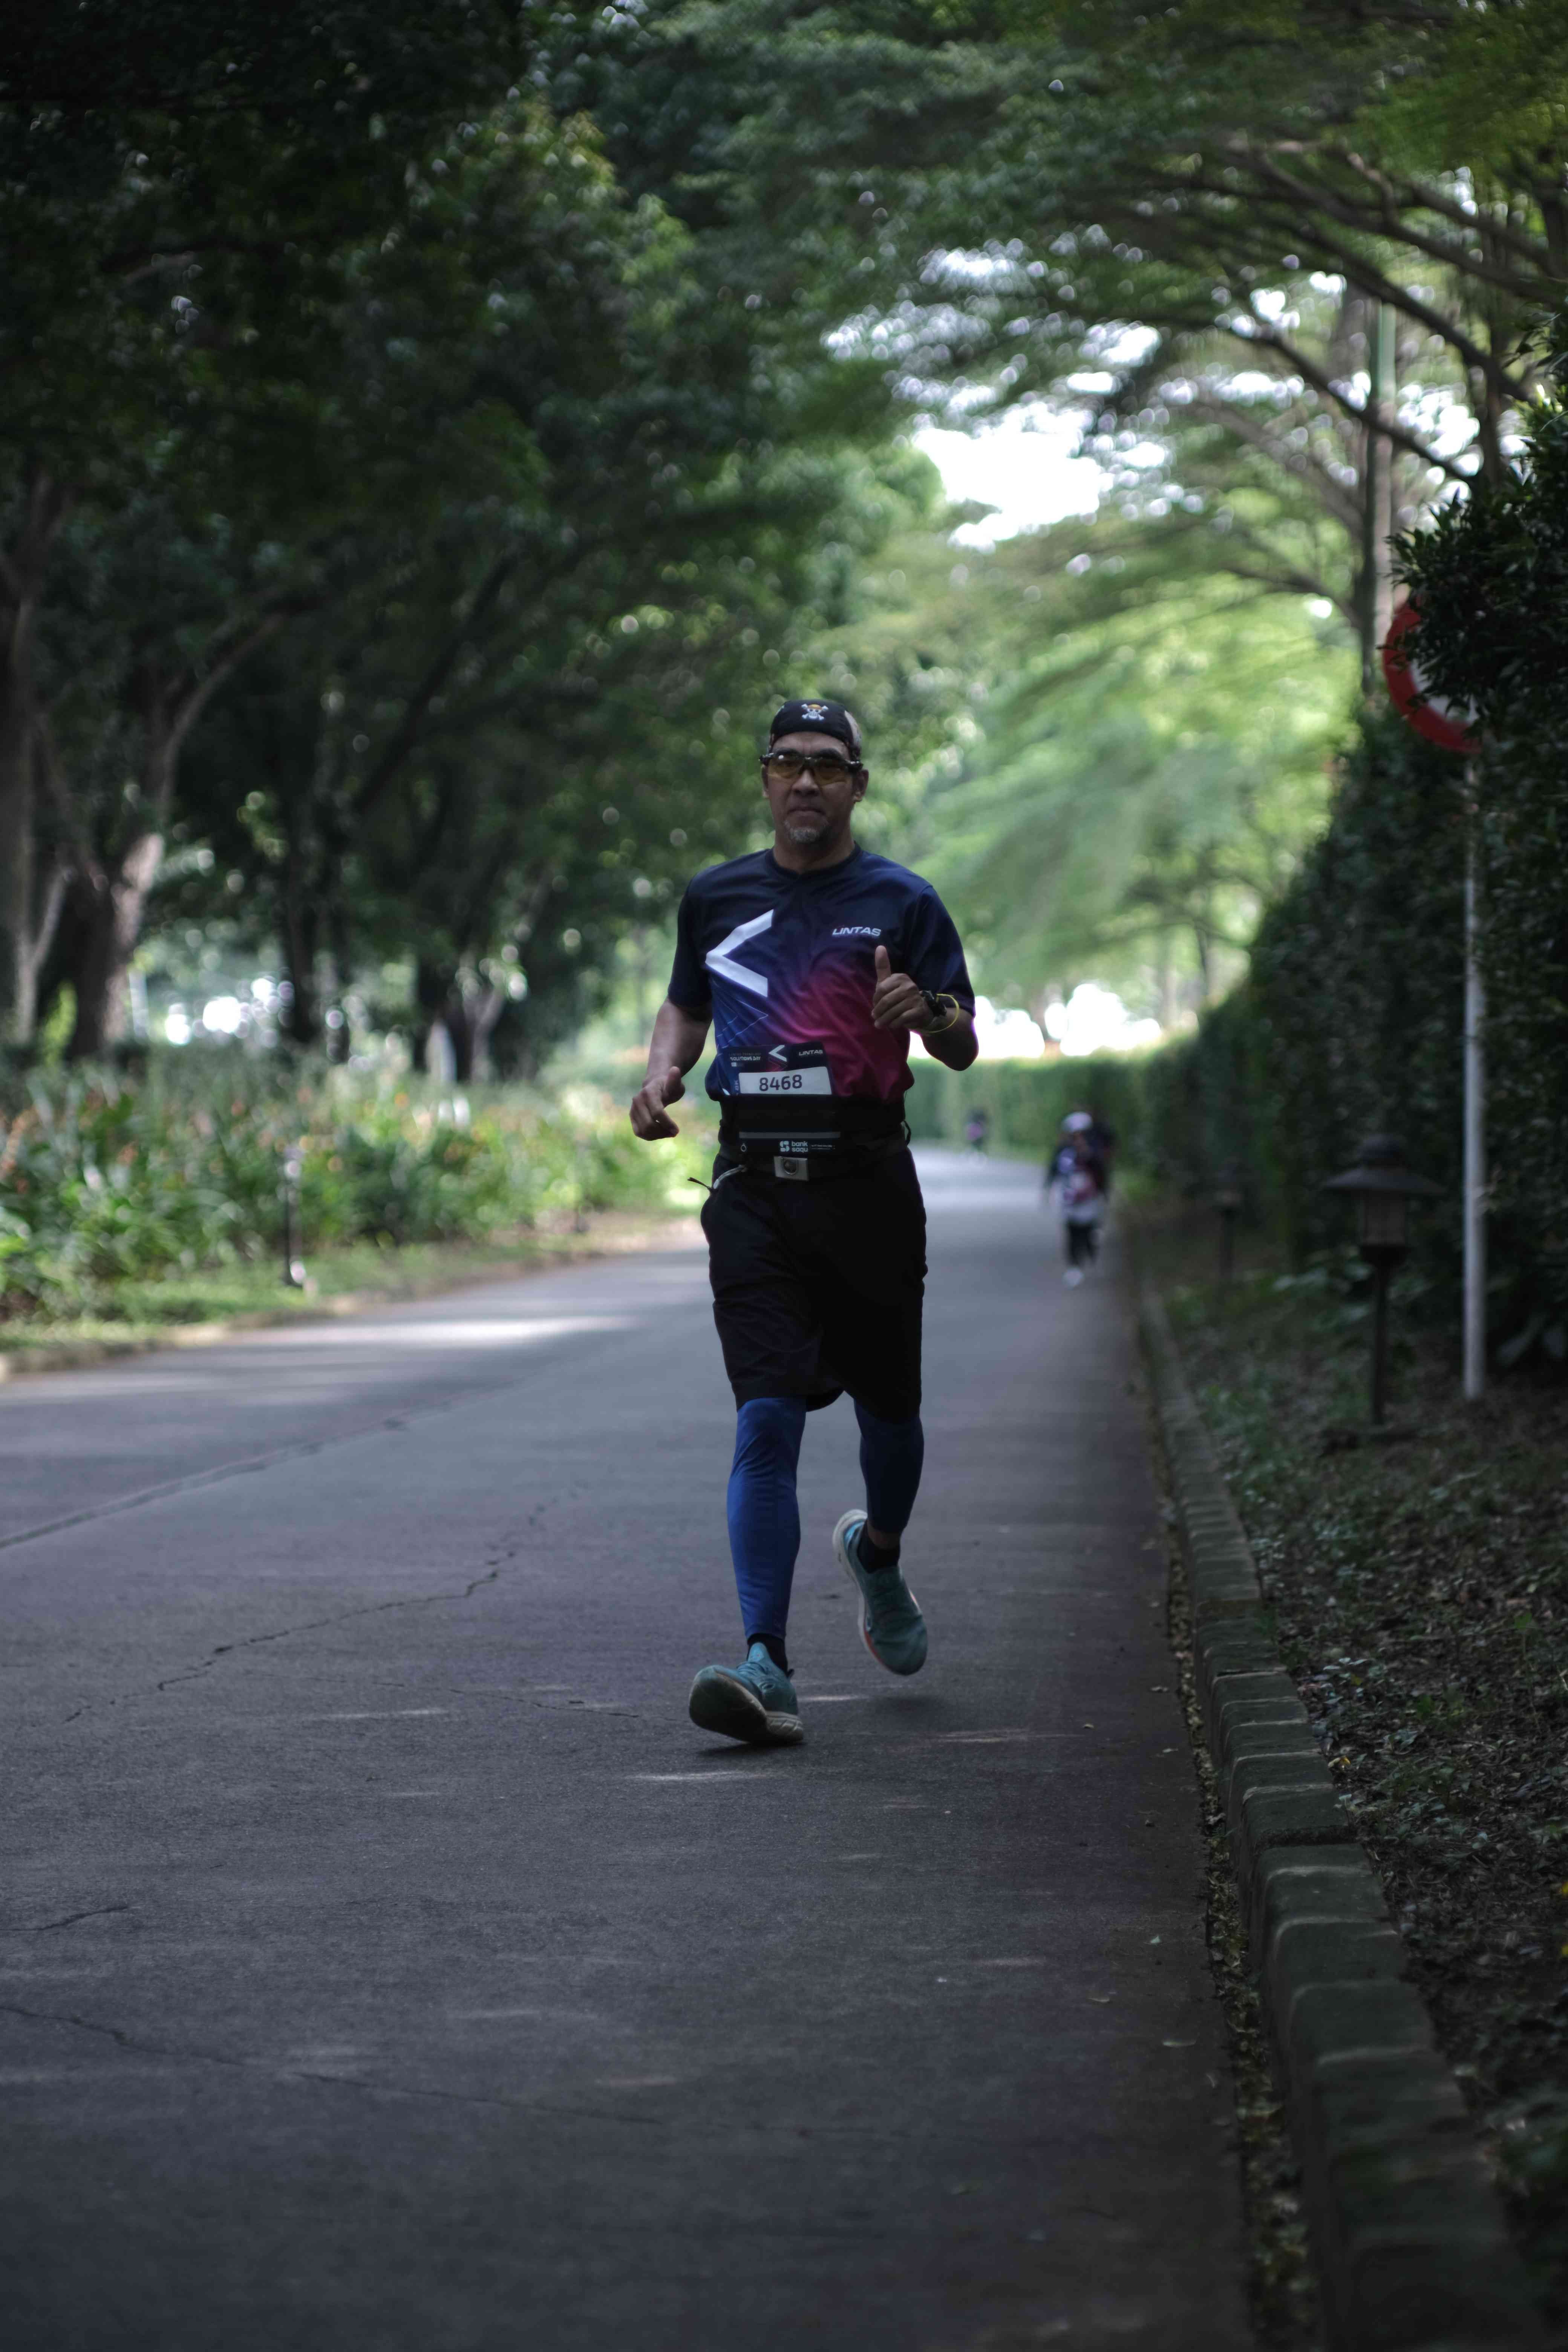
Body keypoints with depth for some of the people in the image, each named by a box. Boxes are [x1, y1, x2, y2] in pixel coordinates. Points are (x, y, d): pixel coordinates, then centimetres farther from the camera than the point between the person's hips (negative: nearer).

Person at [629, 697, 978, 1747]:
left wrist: (927, 1011, -21)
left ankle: (879, 1552, 45)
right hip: (756, 1186, 1)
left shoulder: (901, 901, 4)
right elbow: (687, 1005, 27)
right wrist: (662, 1075, 6)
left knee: (888, 1408, 11)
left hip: (867, 1178, 0)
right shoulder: (716, 898, 12)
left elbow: (964, 1049, 2)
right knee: (767, 1418, -12)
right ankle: (767, 1665, -19)